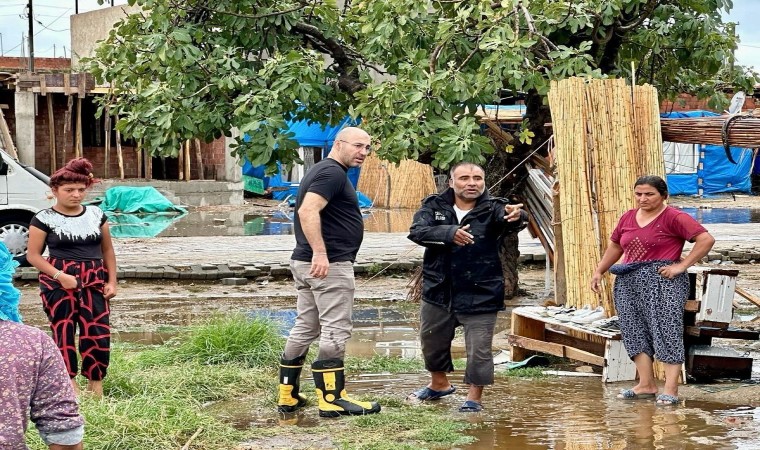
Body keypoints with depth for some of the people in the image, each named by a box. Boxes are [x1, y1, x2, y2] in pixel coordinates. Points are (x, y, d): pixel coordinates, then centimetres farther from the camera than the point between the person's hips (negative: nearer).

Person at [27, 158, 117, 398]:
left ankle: (96, 386, 6)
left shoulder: (96, 214, 10)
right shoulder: (44, 218, -3)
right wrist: (59, 275, -16)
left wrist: (112, 281, 7)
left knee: (99, 333, -4)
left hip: (94, 281, 3)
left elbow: (107, 250, 17)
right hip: (58, 282, -3)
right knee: (64, 332, -2)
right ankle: (70, 384, 5)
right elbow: (33, 255, -3)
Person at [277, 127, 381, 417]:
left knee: (305, 329, 13)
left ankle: (287, 396, 16)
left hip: (306, 263, 10)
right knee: (336, 331, -5)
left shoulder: (322, 171, 19)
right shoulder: (333, 173, -13)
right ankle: (332, 399, -1)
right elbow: (308, 211, -26)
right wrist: (320, 253, -33)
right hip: (329, 265, -10)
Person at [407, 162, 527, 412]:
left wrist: (516, 217, -54)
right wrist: (449, 233, -33)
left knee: (479, 349, -4)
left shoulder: (492, 209, -7)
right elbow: (417, 231, -17)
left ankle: (474, 397, 13)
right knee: (432, 341, 20)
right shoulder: (434, 206, -2)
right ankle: (439, 384, 44)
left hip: (480, 295, -3)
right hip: (438, 291, 3)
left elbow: (507, 218, -29)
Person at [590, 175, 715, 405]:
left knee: (667, 331, -8)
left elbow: (706, 239, -13)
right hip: (628, 282, 7)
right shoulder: (628, 218, 14)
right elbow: (615, 246, 27)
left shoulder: (673, 218, -7)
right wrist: (599, 271, 20)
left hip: (662, 281, -7)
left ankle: (671, 389, -9)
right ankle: (646, 385, 8)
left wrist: (681, 266, -15)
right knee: (635, 331, 3)